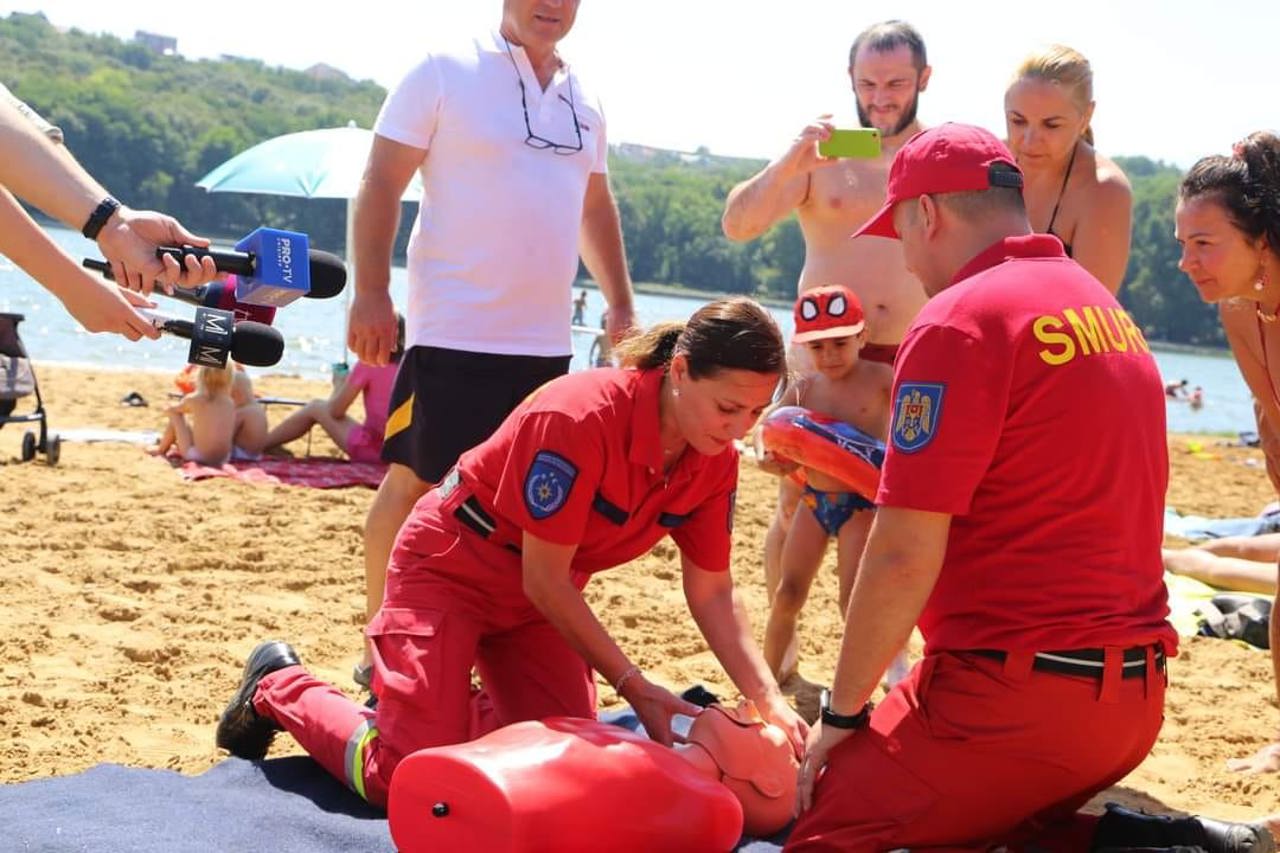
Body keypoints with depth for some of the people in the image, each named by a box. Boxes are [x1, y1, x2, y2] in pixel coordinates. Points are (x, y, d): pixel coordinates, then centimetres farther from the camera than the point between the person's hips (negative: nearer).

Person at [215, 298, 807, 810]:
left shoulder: (715, 461, -12)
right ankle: (279, 689, 15)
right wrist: (635, 687, -24)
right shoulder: (581, 419, -33)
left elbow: (711, 592, -5)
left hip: (543, 593, 7)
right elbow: (544, 580, -27)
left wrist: (769, 702, -17)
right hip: (451, 568, -7)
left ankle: (451, 703, 25)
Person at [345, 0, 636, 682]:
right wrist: (371, 293, -14)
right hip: (453, 334, -6)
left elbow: (595, 207, 25)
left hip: (546, 342, 6)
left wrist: (620, 304, 19)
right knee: (412, 482, -2)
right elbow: (381, 181, -6)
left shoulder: (584, 102, 14)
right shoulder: (444, 73, -3)